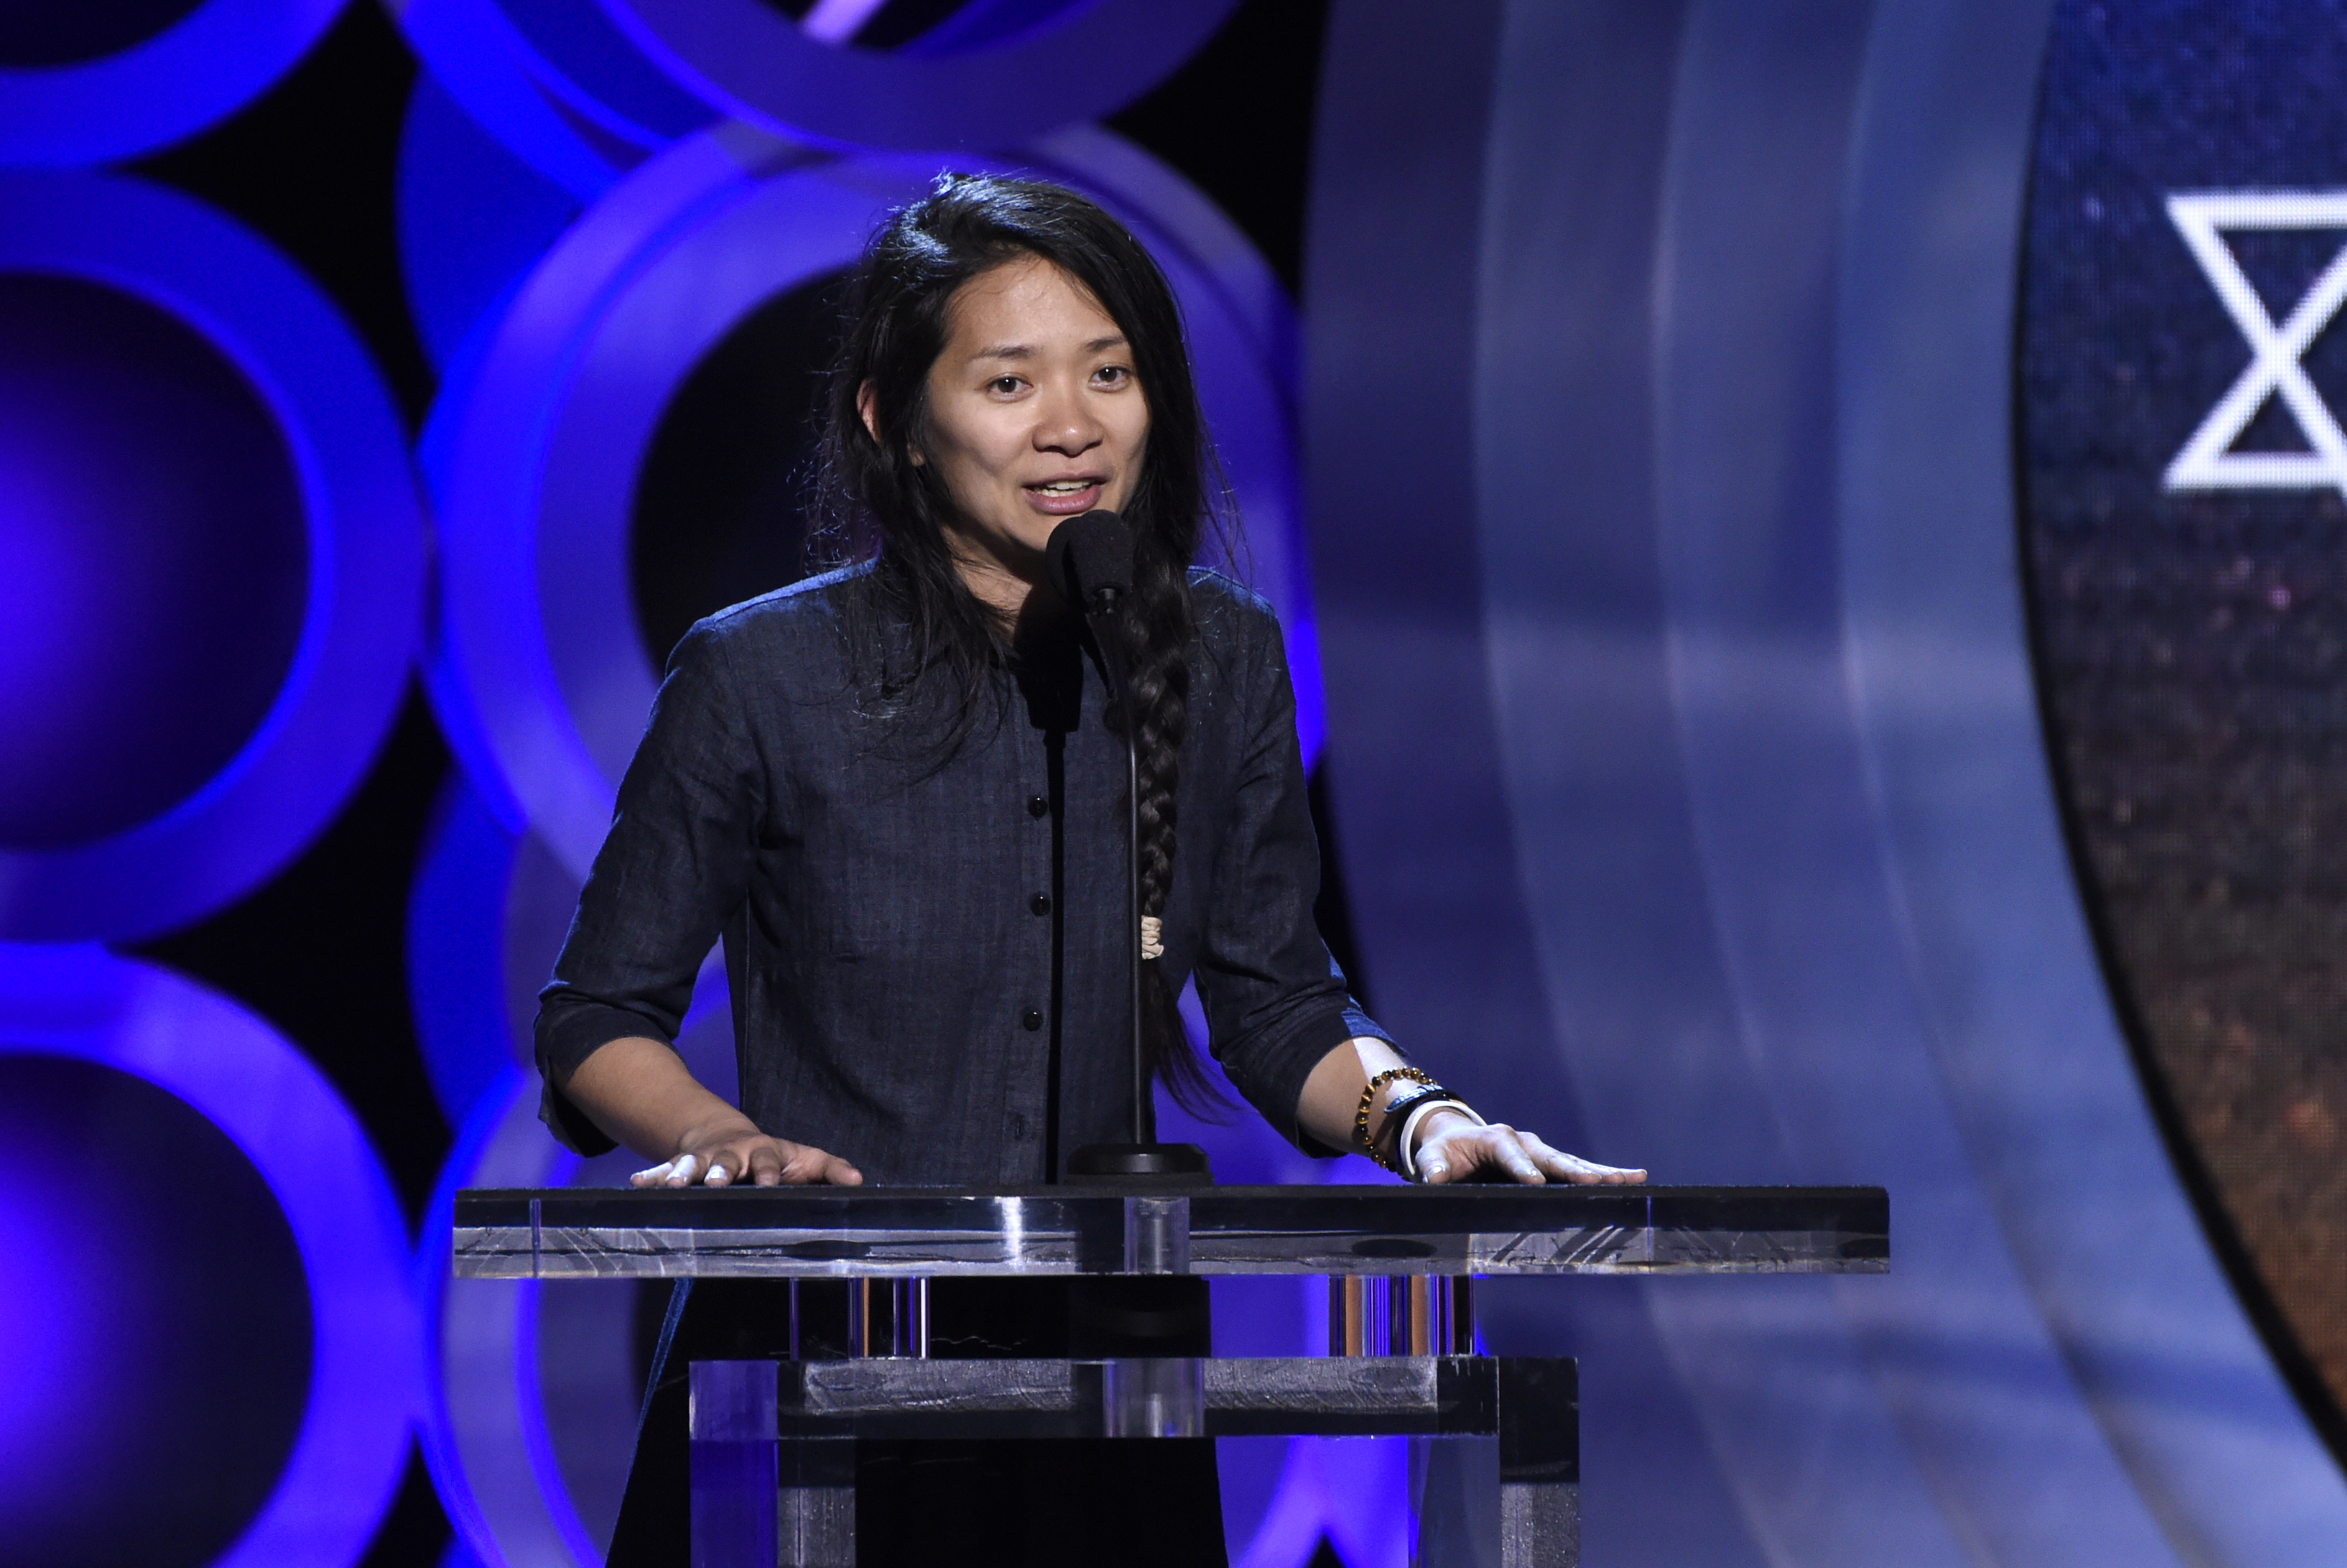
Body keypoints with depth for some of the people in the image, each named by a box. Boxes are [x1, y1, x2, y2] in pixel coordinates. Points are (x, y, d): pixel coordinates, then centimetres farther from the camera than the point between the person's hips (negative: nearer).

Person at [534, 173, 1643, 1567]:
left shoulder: (1223, 665, 5)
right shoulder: (764, 678, -5)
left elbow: (1280, 1013, 12)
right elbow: (600, 1020, 3)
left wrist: (1422, 1117, -8)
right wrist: (720, 1141, -17)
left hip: (1105, 1382, 3)